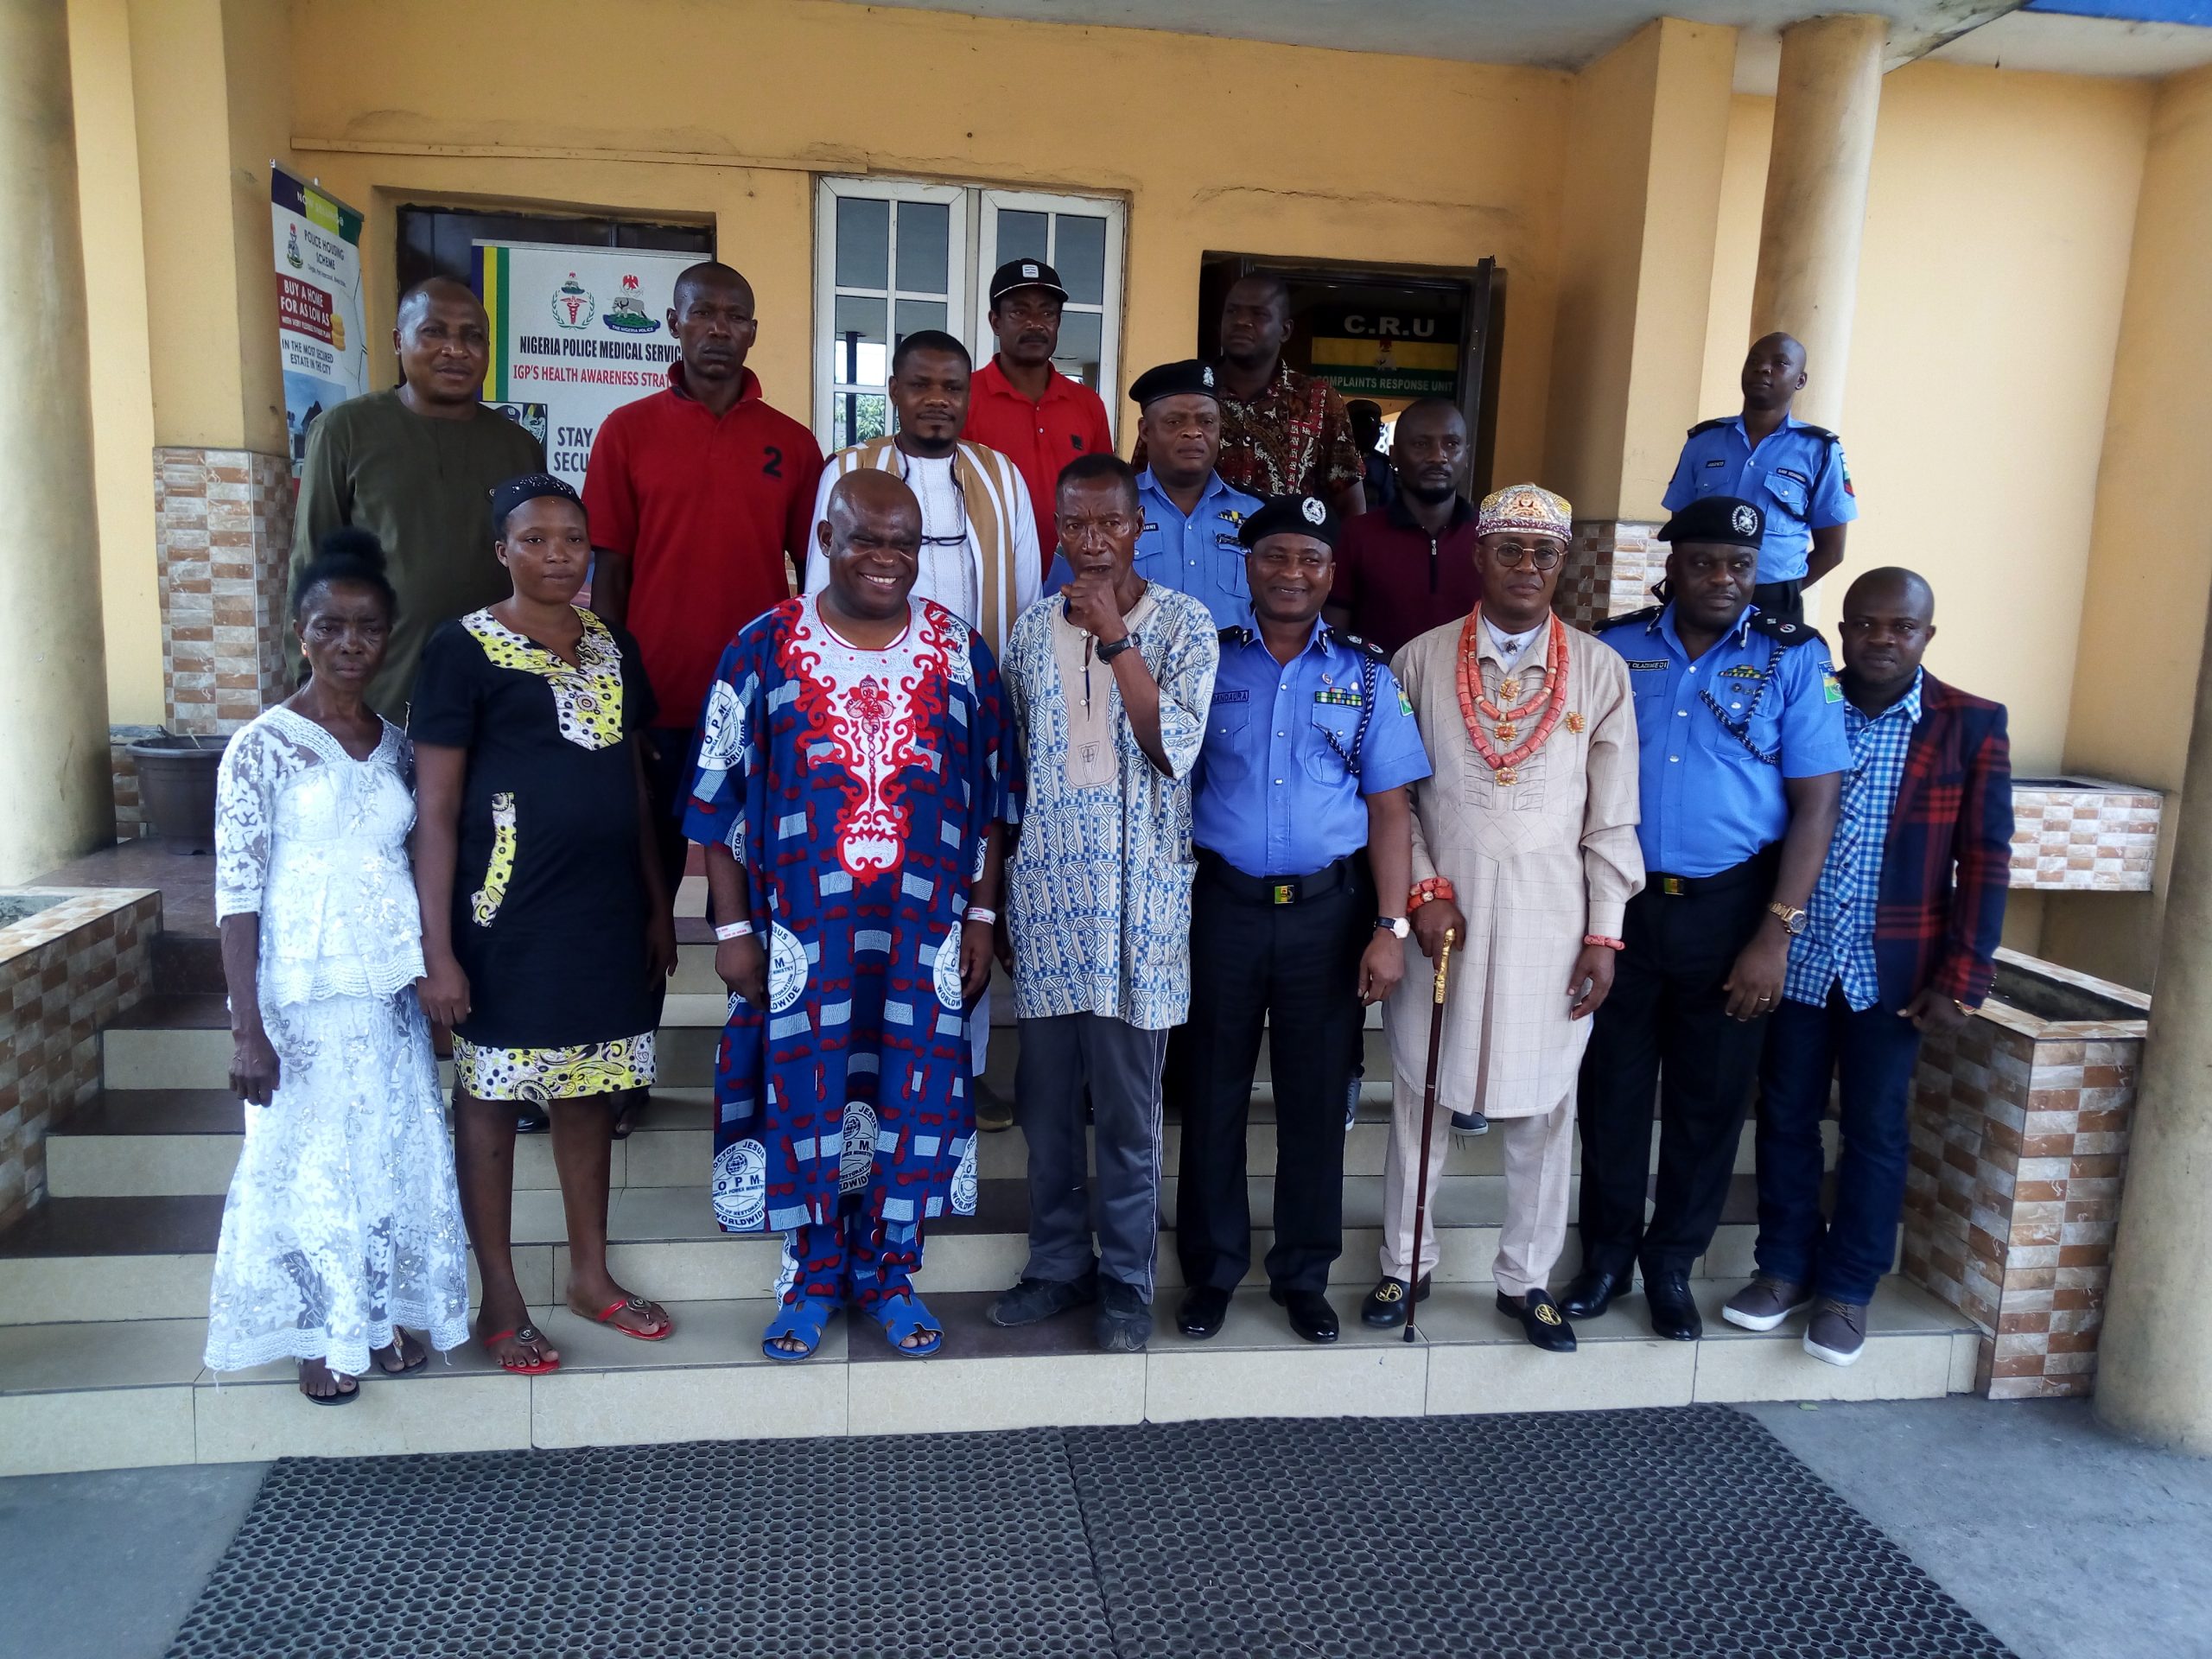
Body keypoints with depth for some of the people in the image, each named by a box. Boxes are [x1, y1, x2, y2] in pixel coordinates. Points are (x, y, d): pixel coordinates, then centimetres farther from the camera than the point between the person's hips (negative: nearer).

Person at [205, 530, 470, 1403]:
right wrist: (247, 1027, -14)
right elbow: (236, 895, -10)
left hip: (392, 989, 4)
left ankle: (385, 1314, 28)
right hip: (303, 996, -4)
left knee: (397, 1153, 11)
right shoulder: (262, 747, -8)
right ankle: (327, 1336, 23)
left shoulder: (399, 747, 5)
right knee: (309, 1158, 6)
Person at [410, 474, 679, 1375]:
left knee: (590, 1090, 14)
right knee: (491, 1096, 6)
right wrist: (438, 950, -12)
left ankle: (591, 1274, 29)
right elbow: (436, 811, -8)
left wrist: (657, 903, 13)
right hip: (509, 917, -5)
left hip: (607, 910, 6)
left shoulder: (614, 646, 10)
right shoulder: (464, 649, -7)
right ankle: (500, 1300, 20)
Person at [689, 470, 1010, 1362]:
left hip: (926, 924, 1)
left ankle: (890, 1272, 27)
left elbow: (991, 797, 6)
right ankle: (813, 1274, 27)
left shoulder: (961, 650, 2)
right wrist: (733, 928, -3)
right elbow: (718, 799, 0)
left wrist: (982, 916, 3)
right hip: (802, 926, -1)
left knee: (914, 1094, 8)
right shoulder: (764, 648, -2)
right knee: (806, 1096, 7)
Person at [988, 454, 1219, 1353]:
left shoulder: (1182, 623, -3)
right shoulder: (1033, 627, 8)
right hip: (1045, 892, 4)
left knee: (1128, 1108, 5)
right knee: (1046, 1100, 12)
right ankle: (1059, 1263, 28)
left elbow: (1173, 751, -17)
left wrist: (1114, 637, -17)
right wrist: (996, 886, 13)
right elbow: (1009, 764, 14)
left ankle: (1127, 1281, 21)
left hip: (1137, 899, -3)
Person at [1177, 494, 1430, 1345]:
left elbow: (1389, 809, 3)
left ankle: (1305, 1274, 26)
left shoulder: (1366, 675, 5)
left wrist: (1390, 926, -5)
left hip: (1329, 908, 1)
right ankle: (1211, 1270, 25)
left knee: (1316, 1099, 9)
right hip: (1223, 903, 0)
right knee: (1214, 1095, 9)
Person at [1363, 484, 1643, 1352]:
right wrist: (1423, 891, -8)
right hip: (1440, 908, 0)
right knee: (1421, 1090, 9)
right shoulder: (1421, 660, 1)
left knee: (1543, 1102, 8)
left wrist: (1604, 932, -1)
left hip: (1551, 915, 1)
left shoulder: (1600, 670, 2)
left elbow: (1612, 815, 2)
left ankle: (1526, 1278, 25)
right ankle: (1405, 1263, 26)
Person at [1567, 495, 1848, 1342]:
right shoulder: (1616, 647, 3)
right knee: (1612, 1087, 10)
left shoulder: (1793, 660, -2)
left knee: (1709, 1097, 10)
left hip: (1730, 909, -1)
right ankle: (1606, 1255, 27)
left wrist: (1776, 933, -11)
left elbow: (1815, 802, -5)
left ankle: (1672, 1263, 27)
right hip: (1621, 900, 1)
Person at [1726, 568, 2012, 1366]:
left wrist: (1959, 978, -9)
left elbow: (1984, 857, -4)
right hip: (1794, 957, 1)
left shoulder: (1972, 725, -3)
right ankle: (1784, 1268, 26)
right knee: (1785, 1117, 10)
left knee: (1875, 1130, 8)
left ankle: (1846, 1288, 22)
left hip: (1892, 968, -1)